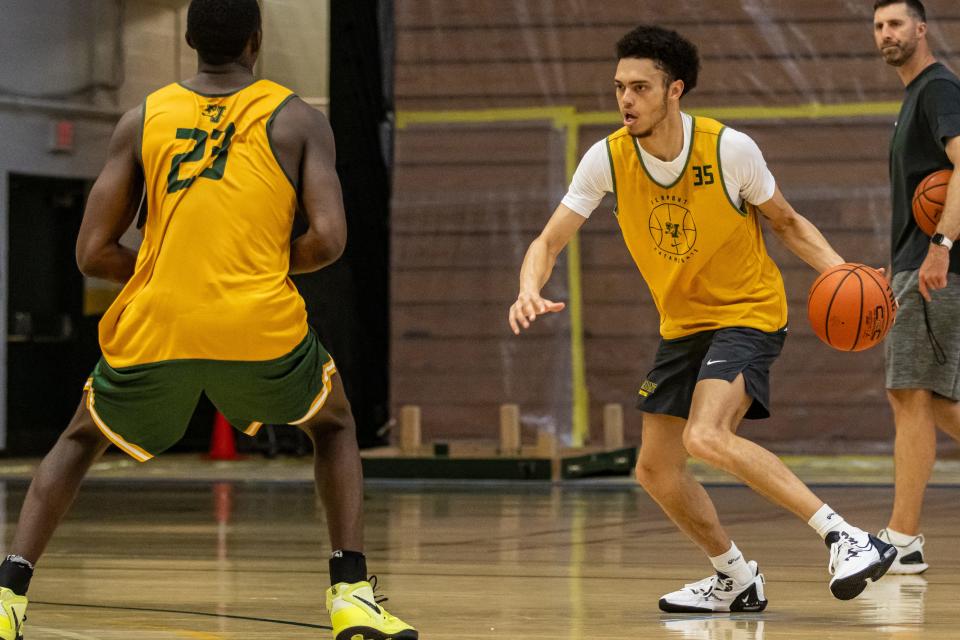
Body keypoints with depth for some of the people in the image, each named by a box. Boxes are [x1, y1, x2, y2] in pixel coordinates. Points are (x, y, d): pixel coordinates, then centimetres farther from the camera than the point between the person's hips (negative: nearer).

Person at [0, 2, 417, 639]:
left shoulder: (142, 120, 13)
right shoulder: (298, 120, 8)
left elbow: (93, 252, 10)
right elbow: (328, 239, -4)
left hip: (154, 329, 1)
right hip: (262, 327, -1)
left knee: (83, 437, 29)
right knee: (334, 425, 29)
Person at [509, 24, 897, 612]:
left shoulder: (729, 149, -20)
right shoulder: (608, 159, -11)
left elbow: (786, 222, -4)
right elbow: (550, 240, -8)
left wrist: (842, 273, -21)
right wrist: (530, 290, -31)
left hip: (748, 314, -6)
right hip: (682, 324, 6)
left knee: (707, 438, -29)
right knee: (656, 470, 8)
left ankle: (845, 538, -25)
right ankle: (737, 580, 28)